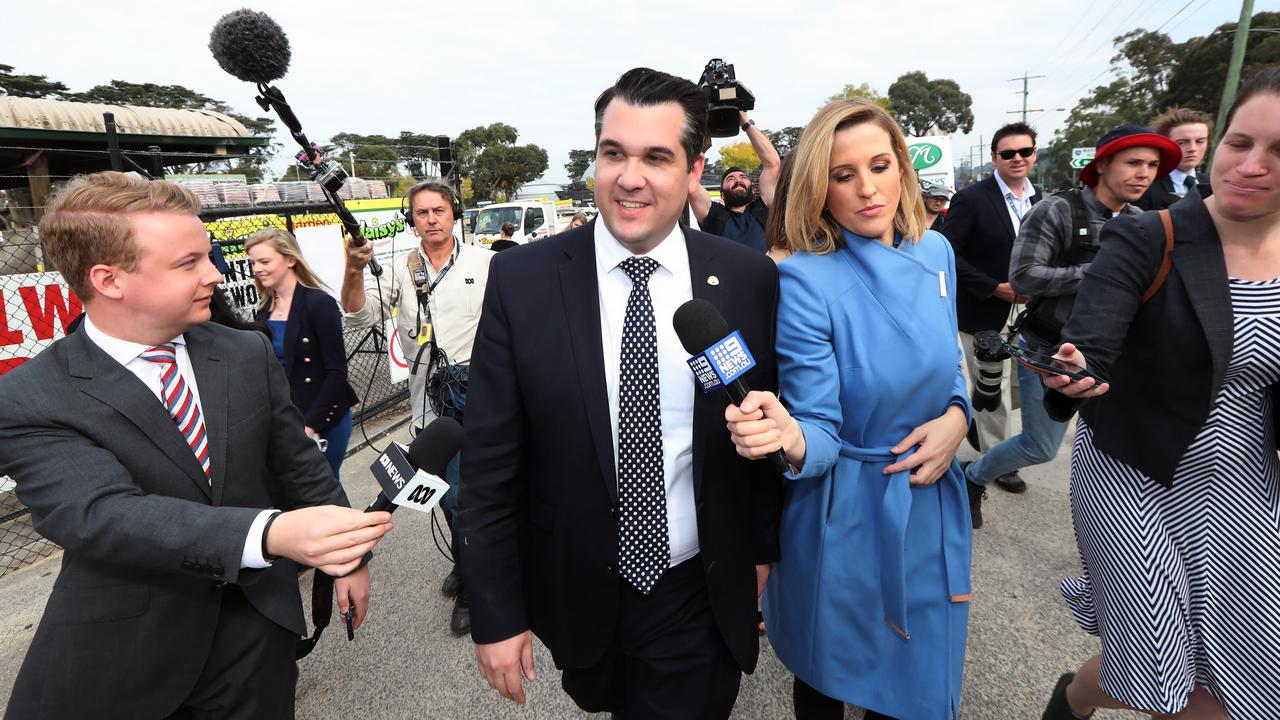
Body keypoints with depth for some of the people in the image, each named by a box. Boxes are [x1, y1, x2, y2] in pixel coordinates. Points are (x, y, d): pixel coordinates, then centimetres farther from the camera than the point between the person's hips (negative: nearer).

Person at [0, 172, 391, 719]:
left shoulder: (248, 354, -3)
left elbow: (300, 466, 3)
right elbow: (104, 515, -29)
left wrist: (348, 557, 6)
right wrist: (273, 534, -45)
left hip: (255, 628, 3)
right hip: (119, 661, -2)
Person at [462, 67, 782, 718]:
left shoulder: (749, 279, -10)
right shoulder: (522, 280, -14)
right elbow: (490, 462, -9)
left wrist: (760, 547, 11)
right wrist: (495, 614, -5)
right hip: (577, 596, 2)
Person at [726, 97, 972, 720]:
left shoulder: (934, 251, -2)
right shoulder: (806, 279, -20)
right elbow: (823, 431, -21)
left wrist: (956, 415, -8)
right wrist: (790, 436, -44)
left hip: (931, 503, 5)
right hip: (845, 518, -5)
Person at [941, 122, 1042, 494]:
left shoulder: (1039, 200, 7)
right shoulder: (971, 199, -12)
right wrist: (996, 288, -17)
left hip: (1026, 310, 6)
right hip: (984, 312, -6)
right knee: (993, 392, 6)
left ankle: (976, 422, 39)